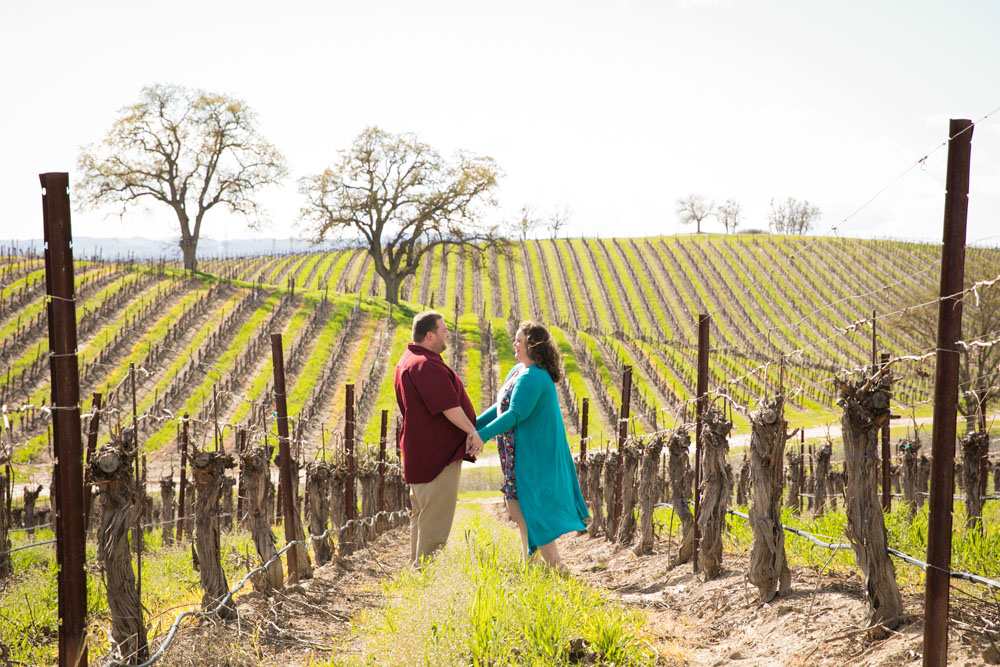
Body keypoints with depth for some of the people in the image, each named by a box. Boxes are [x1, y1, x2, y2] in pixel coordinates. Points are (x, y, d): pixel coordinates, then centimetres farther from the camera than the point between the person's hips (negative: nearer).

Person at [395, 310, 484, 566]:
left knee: (421, 511, 19)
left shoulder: (407, 361, 14)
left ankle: (418, 563, 29)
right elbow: (448, 406, -24)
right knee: (436, 515, -4)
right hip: (437, 452, -11)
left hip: (419, 448, 11)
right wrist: (472, 431, -16)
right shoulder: (427, 365, -21)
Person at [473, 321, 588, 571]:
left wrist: (483, 434, -28)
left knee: (523, 507, -5)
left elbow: (515, 414, -27)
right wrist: (474, 425, 11)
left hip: (532, 455, -10)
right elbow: (501, 406, 16)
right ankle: (530, 564, 30)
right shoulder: (519, 370, 11)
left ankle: (555, 566, 2)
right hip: (527, 453, 10)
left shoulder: (532, 378, -21)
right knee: (519, 507, 18)